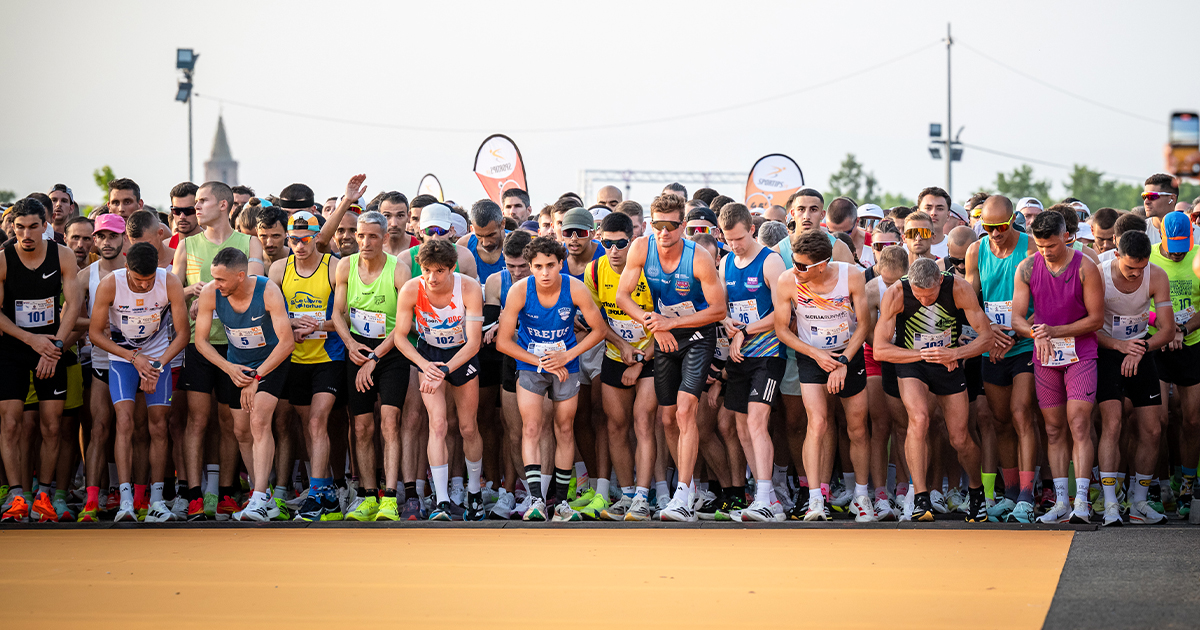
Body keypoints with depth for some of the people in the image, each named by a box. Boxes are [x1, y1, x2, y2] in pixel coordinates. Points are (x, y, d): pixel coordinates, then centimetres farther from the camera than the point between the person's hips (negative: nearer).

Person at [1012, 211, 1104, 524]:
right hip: (1045, 355, 3)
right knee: (1054, 429, 4)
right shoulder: (1027, 268, 0)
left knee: (1079, 424, -13)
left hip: (1080, 353, -3)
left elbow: (1096, 319, -7)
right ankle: (1061, 502, 7)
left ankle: (1081, 502, -17)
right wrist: (1036, 333, -21)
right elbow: (1017, 317, 0)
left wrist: (1054, 330, -14)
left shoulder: (1085, 267, -9)